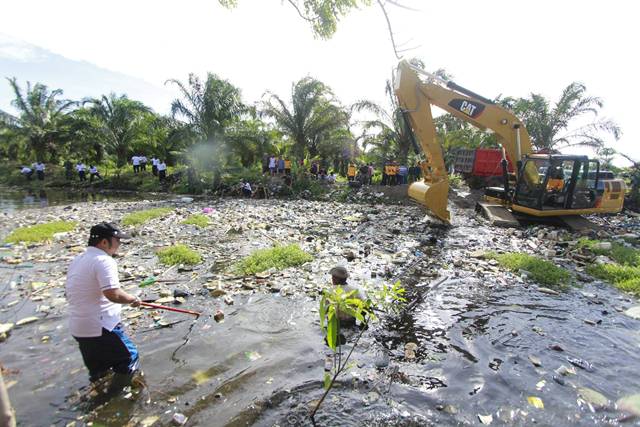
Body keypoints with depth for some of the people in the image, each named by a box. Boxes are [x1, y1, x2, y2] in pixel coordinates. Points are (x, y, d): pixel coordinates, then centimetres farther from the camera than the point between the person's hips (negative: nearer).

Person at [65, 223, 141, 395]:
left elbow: (68, 294, 19)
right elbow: (113, 294, -31)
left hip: (77, 329, 9)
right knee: (130, 358, 8)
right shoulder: (104, 260, -20)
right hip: (101, 328, -9)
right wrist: (133, 299, -13)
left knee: (97, 370, 26)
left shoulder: (76, 260, 9)